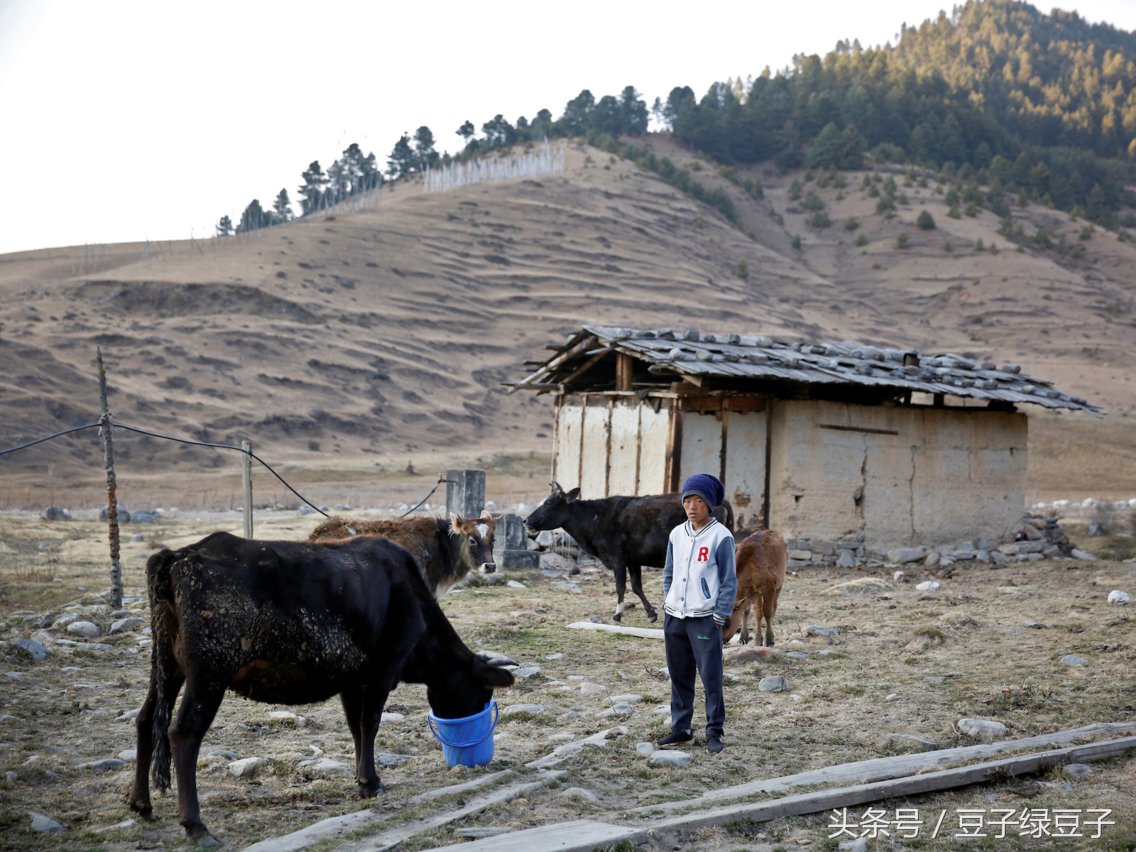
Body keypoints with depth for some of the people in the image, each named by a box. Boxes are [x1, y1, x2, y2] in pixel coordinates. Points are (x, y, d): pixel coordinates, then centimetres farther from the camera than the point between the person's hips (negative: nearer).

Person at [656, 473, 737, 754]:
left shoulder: (721, 536, -7)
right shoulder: (676, 534, 8)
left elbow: (729, 581, -6)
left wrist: (719, 618, -9)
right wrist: (667, 609, 10)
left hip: (704, 619, -5)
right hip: (674, 617, 5)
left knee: (711, 678, -4)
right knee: (679, 676, 11)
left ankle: (714, 732, 4)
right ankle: (680, 728, 20)